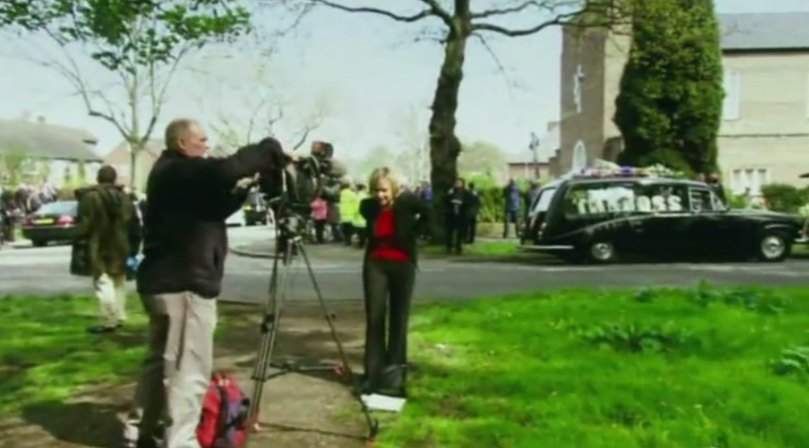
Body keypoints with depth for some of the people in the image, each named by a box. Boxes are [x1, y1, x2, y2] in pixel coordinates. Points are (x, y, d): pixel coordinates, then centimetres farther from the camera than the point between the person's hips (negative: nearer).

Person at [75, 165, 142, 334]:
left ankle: (109, 321, -7)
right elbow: (135, 225, 12)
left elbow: (84, 225, -14)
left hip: (100, 249, -6)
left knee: (104, 284, -5)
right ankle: (119, 318, 21)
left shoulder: (90, 197, -9)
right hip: (120, 248, 6)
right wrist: (133, 248, 18)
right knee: (119, 283, 16)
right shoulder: (124, 197, 10)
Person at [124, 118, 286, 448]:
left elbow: (215, 205, 17)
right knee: (190, 369, -6)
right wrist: (270, 150, -18)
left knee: (161, 361, 19)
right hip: (185, 285, -11)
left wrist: (248, 187, 3)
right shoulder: (179, 171, -13)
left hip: (166, 281, 11)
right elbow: (225, 171, -30)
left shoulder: (173, 173, 18)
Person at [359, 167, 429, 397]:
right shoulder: (368, 206, -6)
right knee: (374, 318, -2)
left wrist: (411, 230, 1)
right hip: (375, 264, 2)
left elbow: (427, 215, 5)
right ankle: (373, 374, 4)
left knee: (398, 319, 5)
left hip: (402, 264, -2)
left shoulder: (407, 201, -15)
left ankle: (394, 374, 14)